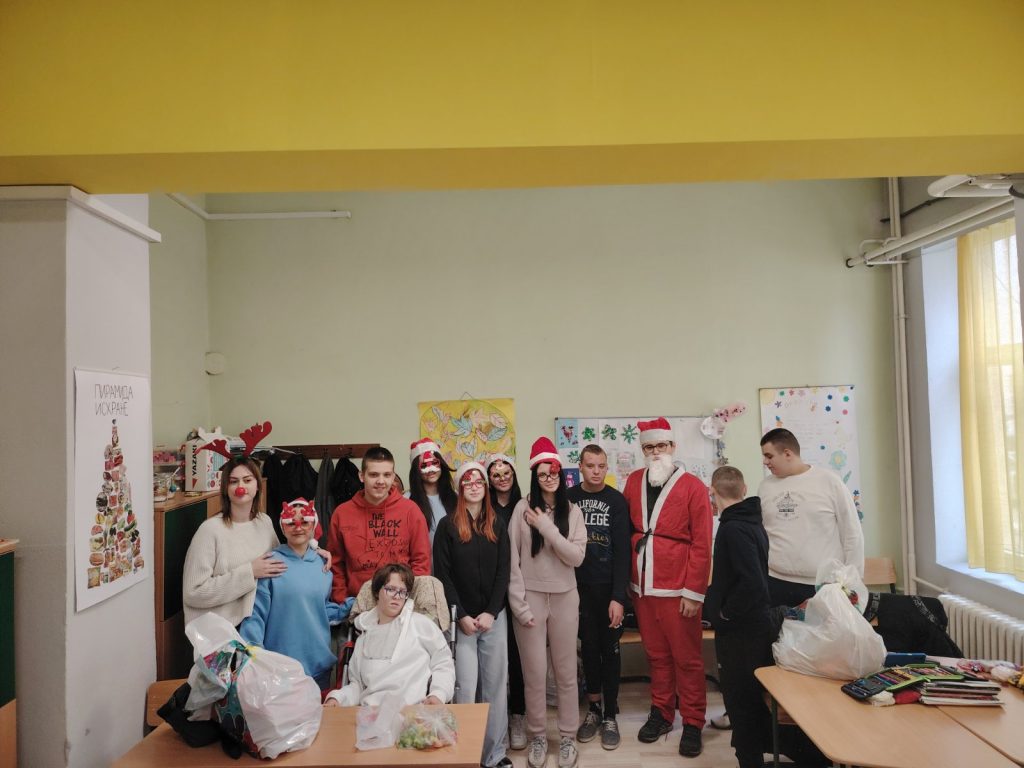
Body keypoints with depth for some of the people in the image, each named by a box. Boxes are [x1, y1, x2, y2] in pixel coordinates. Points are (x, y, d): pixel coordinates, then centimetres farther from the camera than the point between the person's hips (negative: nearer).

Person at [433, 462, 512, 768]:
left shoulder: (498, 525, 7)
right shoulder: (447, 525, -1)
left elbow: (503, 572, 3)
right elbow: (443, 575, -4)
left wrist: (491, 613, -8)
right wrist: (462, 616, -10)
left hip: (494, 617, 3)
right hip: (461, 619, -2)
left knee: (495, 685, 7)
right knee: (466, 687, -2)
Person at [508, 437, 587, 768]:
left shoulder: (573, 511, 2)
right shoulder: (523, 508, -4)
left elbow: (576, 557, -8)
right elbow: (512, 559, -4)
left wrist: (548, 528, -16)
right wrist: (519, 603, -8)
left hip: (564, 598, 2)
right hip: (530, 597, -1)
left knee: (566, 672, 11)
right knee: (534, 673, 6)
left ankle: (568, 737, 26)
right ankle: (537, 736, 25)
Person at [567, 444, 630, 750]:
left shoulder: (617, 501, -5)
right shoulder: (568, 498, 1)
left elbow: (622, 551, -8)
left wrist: (619, 597, -13)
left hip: (609, 587, -2)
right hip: (579, 587, 2)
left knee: (610, 650, 6)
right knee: (589, 648, 11)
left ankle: (610, 715, 18)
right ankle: (593, 710, 25)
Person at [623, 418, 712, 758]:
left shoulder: (693, 487, -7)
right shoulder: (633, 482, 6)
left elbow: (702, 545, -9)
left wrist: (693, 592, -12)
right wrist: (628, 578, 9)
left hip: (677, 589, -4)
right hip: (642, 586, 4)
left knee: (686, 657, 6)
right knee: (656, 654, 14)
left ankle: (693, 723, 20)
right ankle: (661, 712, 29)